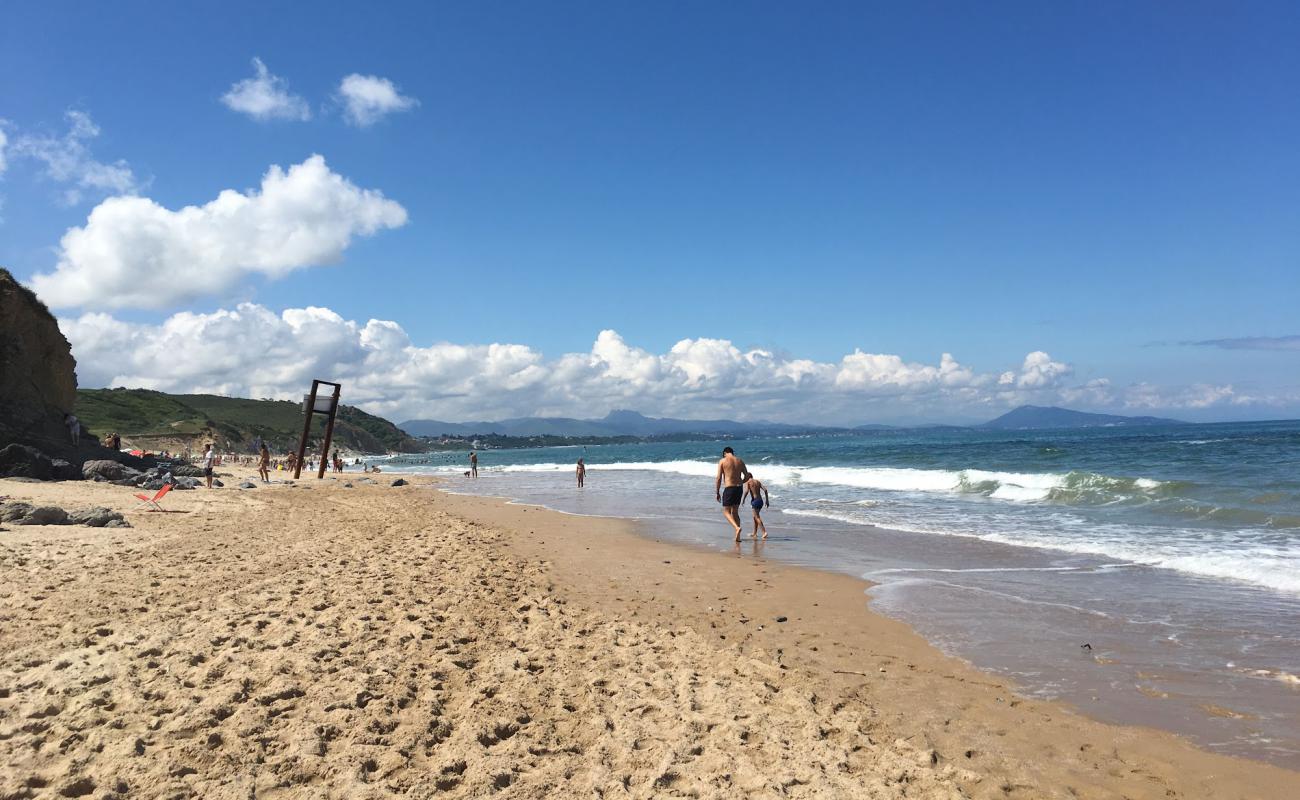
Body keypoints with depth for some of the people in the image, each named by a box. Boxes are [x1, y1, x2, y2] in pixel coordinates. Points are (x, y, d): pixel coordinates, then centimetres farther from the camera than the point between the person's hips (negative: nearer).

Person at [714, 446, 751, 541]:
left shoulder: (722, 461, -4)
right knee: (735, 512, 16)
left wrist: (717, 493, -1)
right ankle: (737, 536, 13)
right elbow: (747, 476, 10)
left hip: (729, 488, -5)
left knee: (726, 512, 5)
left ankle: (737, 527, -21)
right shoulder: (740, 461, 9)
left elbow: (719, 478, -7)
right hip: (739, 488, 5)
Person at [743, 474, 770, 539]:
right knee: (755, 516, 19)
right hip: (760, 500, 7)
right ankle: (755, 533, 25)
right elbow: (765, 490, 8)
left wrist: (743, 499, -3)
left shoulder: (748, 482, 1)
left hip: (754, 500, -7)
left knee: (757, 517, -8)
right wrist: (767, 500, 9)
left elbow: (747, 491, -15)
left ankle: (764, 532, -21)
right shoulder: (758, 481, 17)